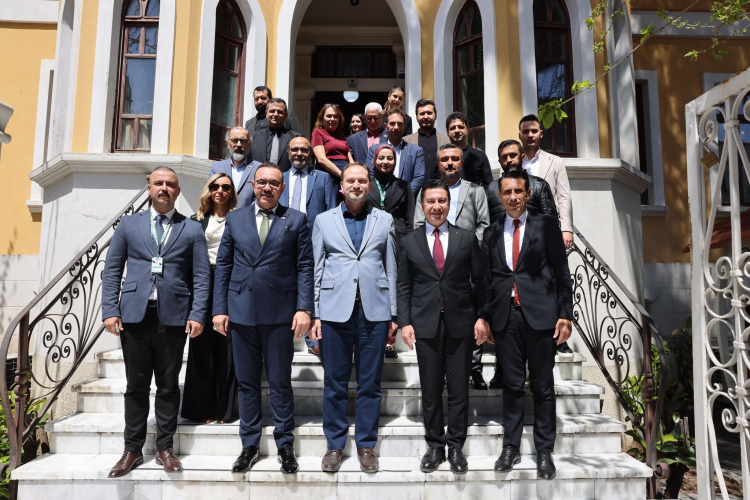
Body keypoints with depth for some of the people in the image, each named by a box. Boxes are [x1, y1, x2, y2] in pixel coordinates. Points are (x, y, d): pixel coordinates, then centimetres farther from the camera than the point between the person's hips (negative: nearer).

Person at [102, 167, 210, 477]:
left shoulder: (192, 229, 8)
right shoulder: (128, 224, 12)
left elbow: (201, 276, 3)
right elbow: (111, 270, 9)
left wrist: (197, 315, -7)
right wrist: (110, 310, -2)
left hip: (174, 317, -1)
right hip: (135, 315, 1)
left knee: (169, 385, 7)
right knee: (136, 386, 8)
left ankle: (165, 448, 18)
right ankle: (133, 449, 20)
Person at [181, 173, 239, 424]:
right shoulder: (197, 220, 12)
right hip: (203, 284, 2)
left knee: (227, 348, 0)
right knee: (202, 347, 4)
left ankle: (224, 408, 9)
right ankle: (202, 408, 14)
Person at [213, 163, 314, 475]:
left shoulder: (296, 220, 4)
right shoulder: (235, 219, 10)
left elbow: (305, 267, 0)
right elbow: (223, 266, 9)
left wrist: (304, 308, -9)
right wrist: (219, 309, 2)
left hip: (280, 312, -2)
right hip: (241, 312, 2)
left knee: (280, 382, 6)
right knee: (247, 383, 11)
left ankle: (285, 446, 20)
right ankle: (249, 446, 25)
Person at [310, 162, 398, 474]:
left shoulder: (385, 220, 10)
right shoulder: (323, 220, 10)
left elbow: (391, 268, 9)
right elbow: (317, 269, 8)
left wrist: (393, 314, 5)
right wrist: (315, 314, 2)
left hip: (374, 310, 1)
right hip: (334, 310, 0)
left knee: (370, 383, 7)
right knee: (335, 382, 6)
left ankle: (366, 445, 21)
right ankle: (335, 445, 21)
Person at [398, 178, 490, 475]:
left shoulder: (467, 238, 6)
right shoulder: (409, 242, 7)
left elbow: (479, 281, 5)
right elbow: (404, 287, 6)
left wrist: (482, 317, -2)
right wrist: (405, 322, -3)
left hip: (461, 324, 0)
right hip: (426, 325, 1)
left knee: (459, 390, 6)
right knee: (430, 391, 8)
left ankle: (456, 448, 20)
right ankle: (435, 447, 23)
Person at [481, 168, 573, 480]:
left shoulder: (545, 226, 4)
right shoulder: (492, 233, 12)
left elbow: (562, 273, 1)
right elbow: (487, 278, 11)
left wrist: (565, 314, -5)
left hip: (540, 314, -2)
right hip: (505, 317, 2)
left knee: (543, 387, 7)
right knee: (512, 385, 9)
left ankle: (544, 452, 18)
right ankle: (511, 448, 20)